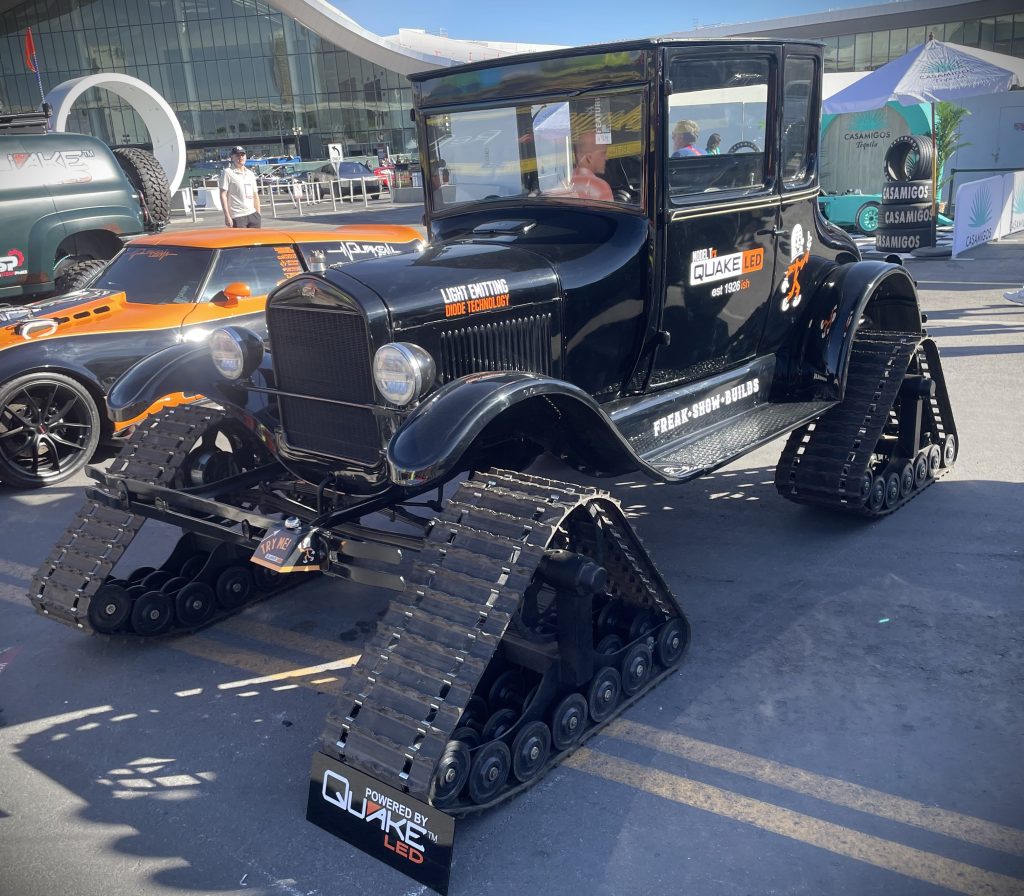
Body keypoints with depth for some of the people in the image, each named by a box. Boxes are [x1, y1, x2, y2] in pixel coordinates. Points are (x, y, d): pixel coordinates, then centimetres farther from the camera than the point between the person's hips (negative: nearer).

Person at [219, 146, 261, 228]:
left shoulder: (250, 174, 16)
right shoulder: (227, 173, -3)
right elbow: (223, 195, -8)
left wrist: (258, 214, 14)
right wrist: (227, 216, -15)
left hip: (252, 214, 7)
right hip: (237, 217, -6)